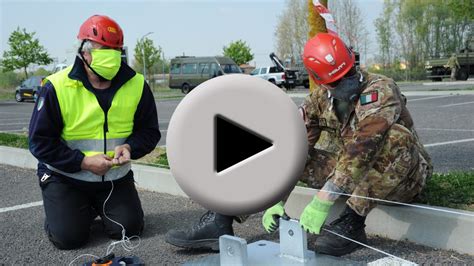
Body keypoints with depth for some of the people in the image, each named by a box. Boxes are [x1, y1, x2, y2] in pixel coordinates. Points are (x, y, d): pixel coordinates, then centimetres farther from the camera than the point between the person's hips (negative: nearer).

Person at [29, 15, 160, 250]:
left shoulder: (136, 85, -8)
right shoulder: (57, 87, -16)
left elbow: (149, 131, 3)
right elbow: (40, 142, -12)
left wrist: (130, 147, -19)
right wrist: (83, 162, -22)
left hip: (116, 177, 3)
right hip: (65, 176, -2)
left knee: (129, 229, -4)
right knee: (69, 237, -13)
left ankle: (98, 207, 29)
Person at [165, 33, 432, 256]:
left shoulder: (382, 90, -24)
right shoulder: (320, 100, -5)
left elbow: (360, 150, -35)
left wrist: (321, 202, -41)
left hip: (402, 176, -5)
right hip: (352, 176, 5)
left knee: (396, 137, -38)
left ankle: (351, 224, -31)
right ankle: (220, 221, -16)